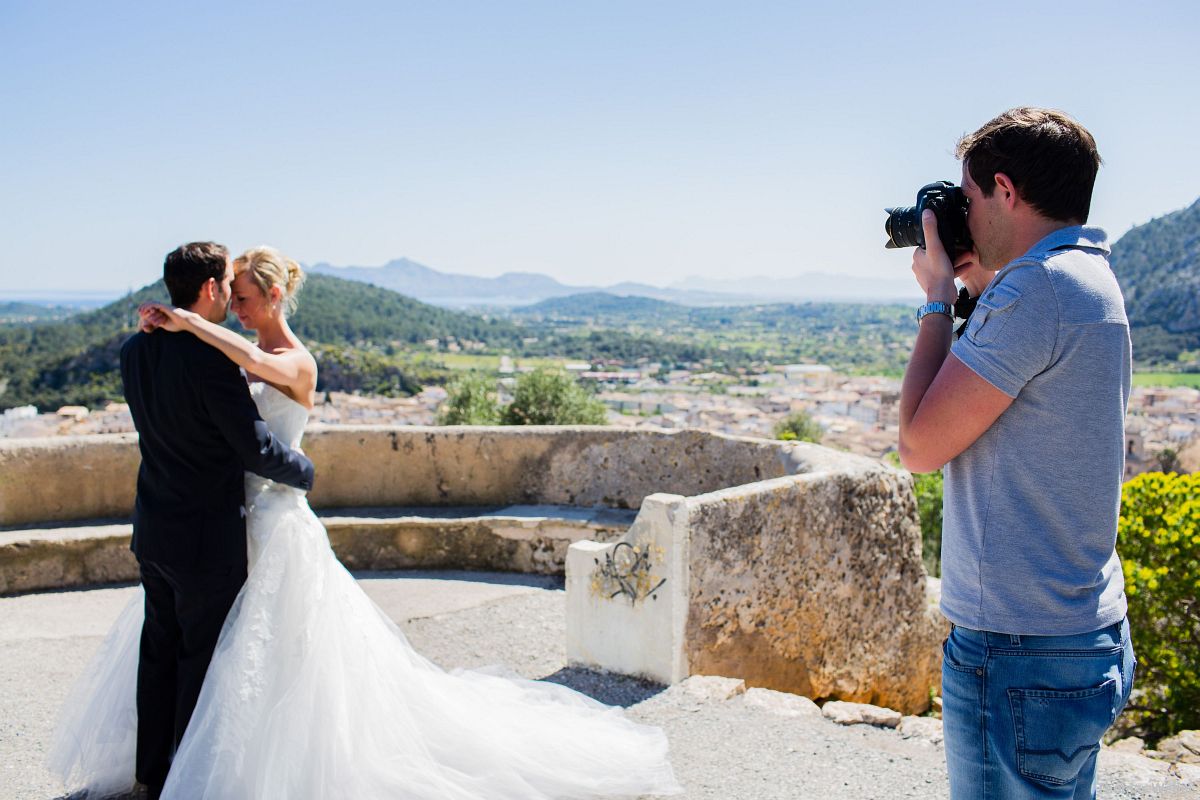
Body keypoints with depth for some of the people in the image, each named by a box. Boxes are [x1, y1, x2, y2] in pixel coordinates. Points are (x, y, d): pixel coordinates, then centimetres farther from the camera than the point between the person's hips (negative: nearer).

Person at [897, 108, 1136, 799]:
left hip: (1021, 652, -10)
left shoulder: (1041, 285, -19)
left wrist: (938, 296, -7)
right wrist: (971, 289, 17)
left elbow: (921, 444, -17)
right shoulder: (1092, 277, 12)